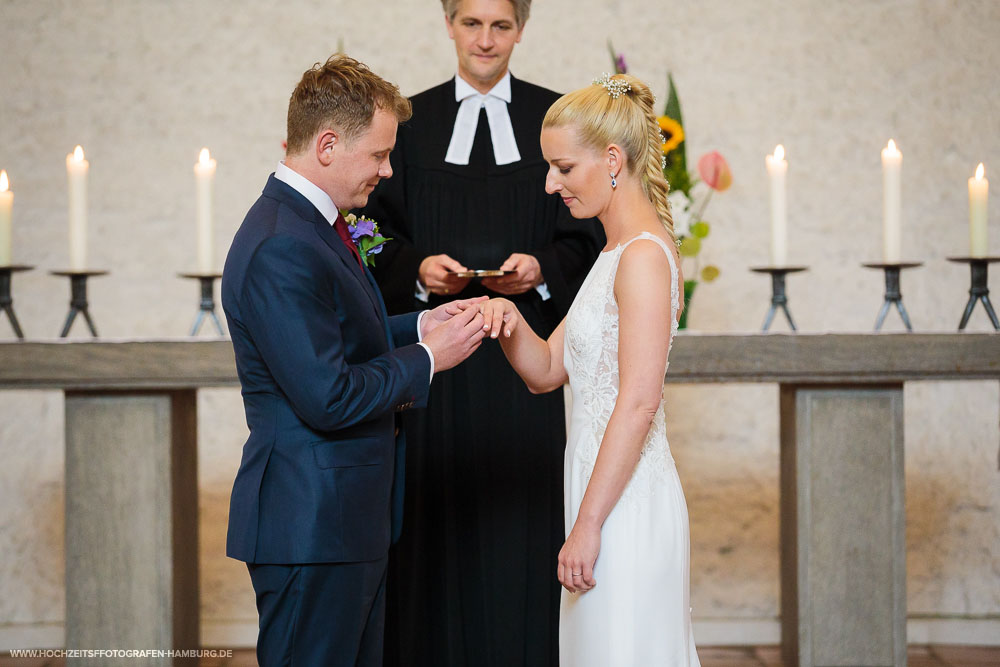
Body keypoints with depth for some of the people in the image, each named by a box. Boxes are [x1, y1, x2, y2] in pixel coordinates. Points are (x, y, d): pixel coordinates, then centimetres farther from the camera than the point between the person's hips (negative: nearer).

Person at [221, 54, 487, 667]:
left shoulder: (311, 224, 11)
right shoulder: (281, 249, -22)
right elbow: (328, 398, -24)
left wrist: (418, 327, 8)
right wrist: (427, 358, -13)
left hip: (353, 516, 11)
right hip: (311, 525, -11)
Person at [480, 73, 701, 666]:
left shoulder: (644, 255, -15)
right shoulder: (617, 254, 16)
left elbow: (638, 403, -21)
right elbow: (548, 370, 15)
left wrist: (588, 525, -20)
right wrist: (513, 323, -5)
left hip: (627, 504, -10)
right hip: (611, 494, 10)